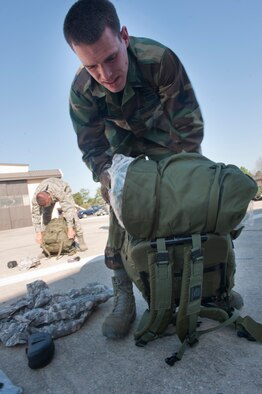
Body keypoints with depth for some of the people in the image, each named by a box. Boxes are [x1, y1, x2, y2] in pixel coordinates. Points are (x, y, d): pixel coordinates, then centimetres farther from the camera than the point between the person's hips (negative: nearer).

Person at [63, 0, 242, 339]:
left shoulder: (159, 59, -35)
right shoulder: (81, 91, -27)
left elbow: (190, 125, -30)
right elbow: (91, 147, -23)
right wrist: (108, 175, -44)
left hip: (164, 133, 0)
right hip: (123, 139, 1)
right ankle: (123, 296, -4)